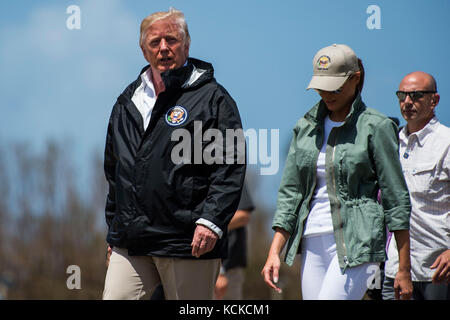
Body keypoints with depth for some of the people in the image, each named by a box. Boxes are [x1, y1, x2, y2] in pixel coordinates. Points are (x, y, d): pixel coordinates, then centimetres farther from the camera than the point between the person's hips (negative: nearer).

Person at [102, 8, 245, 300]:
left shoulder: (212, 98, 0)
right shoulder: (128, 101, 17)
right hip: (130, 243, 5)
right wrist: (114, 227, 22)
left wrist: (211, 222, -17)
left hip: (188, 244, -5)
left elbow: (231, 169, -7)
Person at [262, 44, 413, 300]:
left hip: (357, 243, -6)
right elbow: (290, 192, 13)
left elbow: (397, 198, -4)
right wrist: (274, 252, 2)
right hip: (312, 243, 6)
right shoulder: (306, 127, 12)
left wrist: (404, 269, -7)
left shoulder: (376, 127, -3)